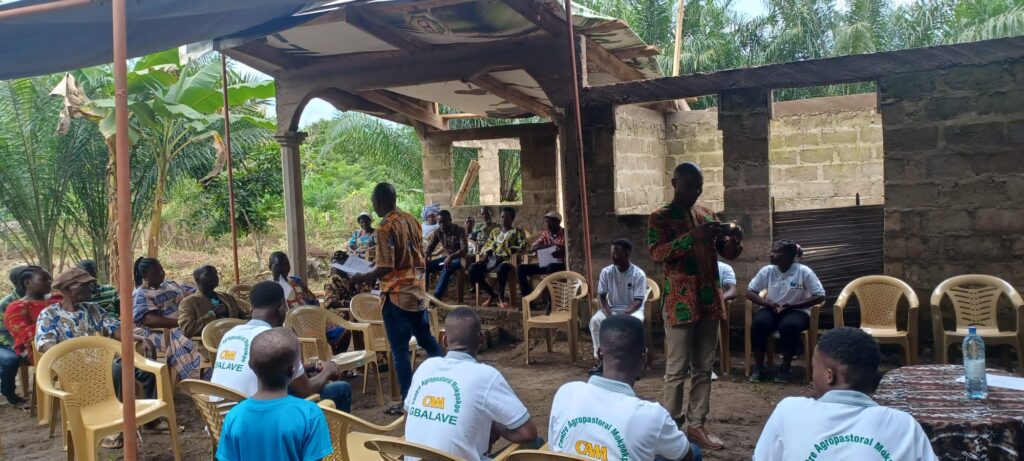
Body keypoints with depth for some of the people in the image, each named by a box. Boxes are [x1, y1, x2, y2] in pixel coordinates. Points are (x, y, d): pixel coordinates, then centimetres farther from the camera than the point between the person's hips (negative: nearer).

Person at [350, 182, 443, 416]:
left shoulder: (385, 228, -17)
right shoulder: (411, 220, 6)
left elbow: (385, 268, -20)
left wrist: (362, 278, -7)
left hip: (396, 295, -8)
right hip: (417, 290, 8)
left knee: (400, 350, 2)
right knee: (426, 339, 21)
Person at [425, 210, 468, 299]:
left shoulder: (460, 230, -15)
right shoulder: (438, 231, -1)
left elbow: (465, 249, -25)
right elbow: (430, 246, 1)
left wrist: (451, 257, -42)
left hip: (458, 258, -6)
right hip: (446, 257, 6)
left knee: (446, 269, -37)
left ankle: (436, 297, -38)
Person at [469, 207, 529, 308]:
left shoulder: (518, 230, 8)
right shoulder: (495, 231, 24)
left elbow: (523, 246, -5)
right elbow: (487, 245, 22)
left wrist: (510, 251, -16)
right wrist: (484, 255, 1)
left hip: (506, 260, -6)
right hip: (492, 260, 6)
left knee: (502, 268, -43)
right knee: (472, 269, -20)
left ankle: (501, 297, -21)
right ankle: (492, 294, -6)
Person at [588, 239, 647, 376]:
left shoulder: (639, 274, -12)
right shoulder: (606, 272, -4)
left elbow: (638, 301, -13)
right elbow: (601, 296, -2)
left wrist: (625, 314, -28)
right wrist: (608, 314, -20)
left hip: (632, 310, -2)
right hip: (612, 309, 3)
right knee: (595, 320, -28)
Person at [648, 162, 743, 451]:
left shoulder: (708, 215, 13)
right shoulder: (660, 217, -4)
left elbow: (727, 254, 13)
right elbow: (657, 254, -19)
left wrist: (735, 239, -10)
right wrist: (692, 237, -29)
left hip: (709, 300, 6)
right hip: (680, 303, -6)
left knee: (704, 368, 10)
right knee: (677, 369, -1)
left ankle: (696, 424, 20)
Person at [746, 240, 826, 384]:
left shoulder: (804, 271, -11)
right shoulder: (767, 270, -3)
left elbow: (820, 296, -11)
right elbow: (750, 292, 2)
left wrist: (792, 305, -19)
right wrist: (768, 303, -16)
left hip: (796, 311, -2)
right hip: (771, 309, 2)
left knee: (789, 325, -37)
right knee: (758, 323, -32)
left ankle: (785, 368, -15)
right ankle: (758, 367, -16)